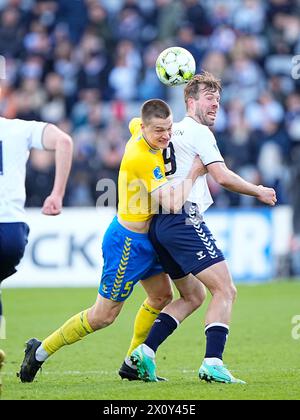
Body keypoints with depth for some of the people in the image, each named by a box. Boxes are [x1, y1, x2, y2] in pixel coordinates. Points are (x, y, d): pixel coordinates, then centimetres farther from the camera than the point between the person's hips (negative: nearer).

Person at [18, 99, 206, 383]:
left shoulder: (139, 131, -4)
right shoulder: (142, 159, -30)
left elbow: (134, 122, 24)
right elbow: (172, 204, -33)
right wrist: (194, 172, -24)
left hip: (143, 239, 10)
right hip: (129, 242, -10)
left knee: (162, 296, 16)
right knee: (103, 316, -1)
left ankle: (133, 364, 26)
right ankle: (40, 352, 14)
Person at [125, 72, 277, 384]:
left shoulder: (173, 131, 21)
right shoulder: (198, 132, -5)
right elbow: (223, 177, -12)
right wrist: (259, 192, 1)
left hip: (159, 224, 9)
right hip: (184, 220, -9)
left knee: (190, 297, 18)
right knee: (225, 290, -9)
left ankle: (144, 352, 6)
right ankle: (213, 363, -20)